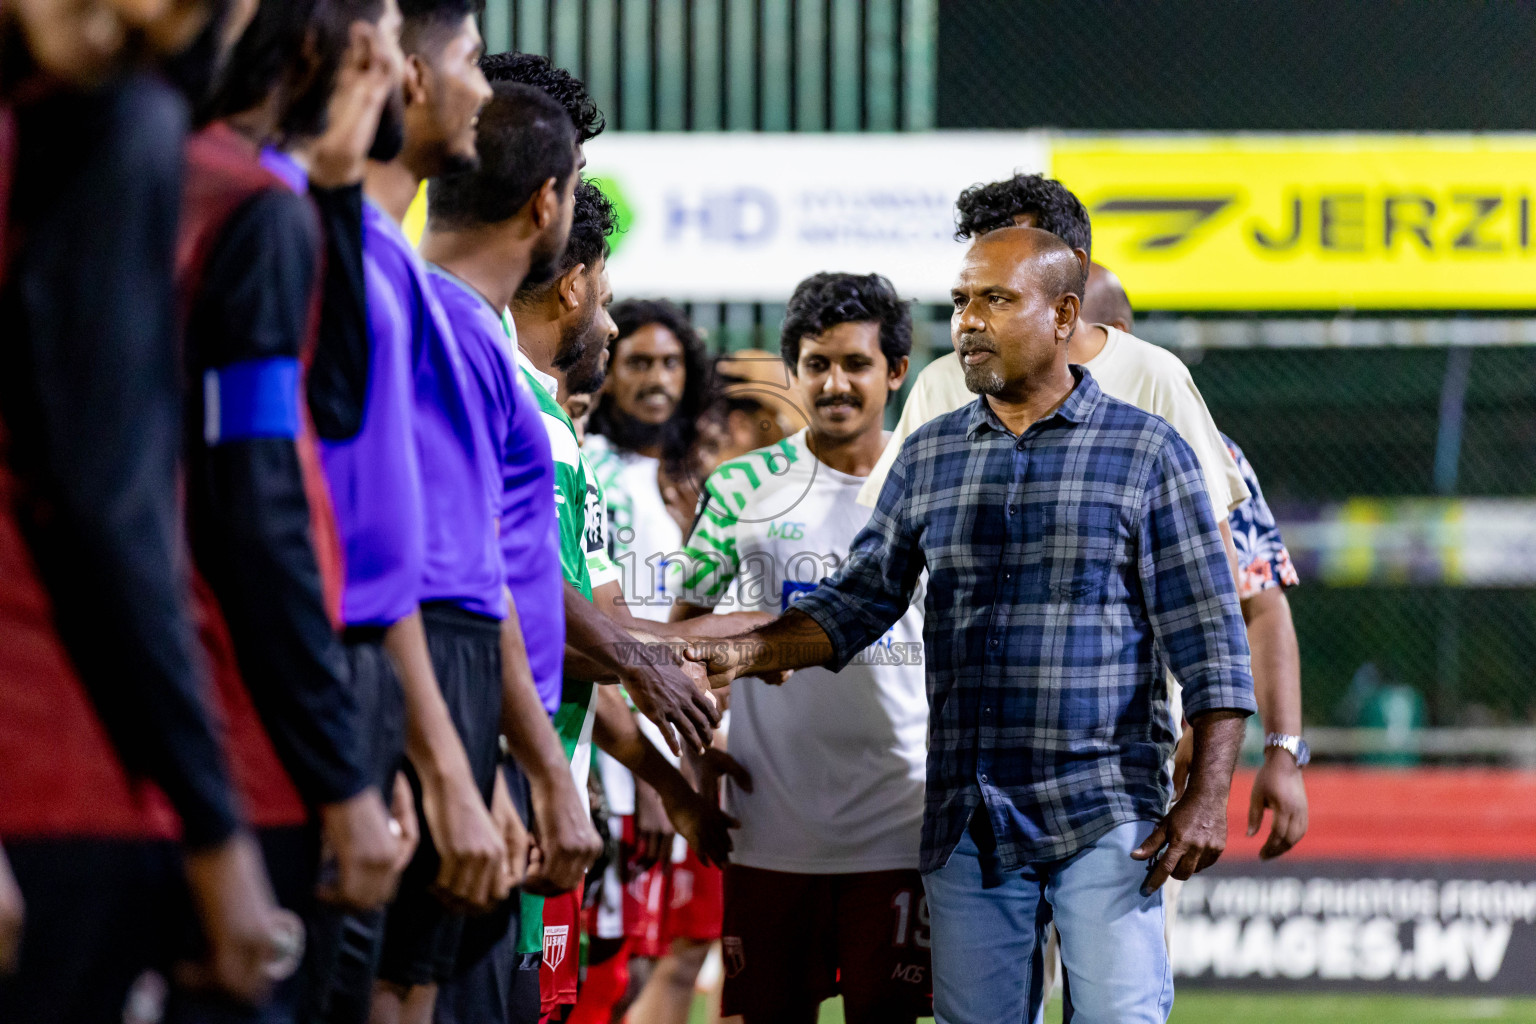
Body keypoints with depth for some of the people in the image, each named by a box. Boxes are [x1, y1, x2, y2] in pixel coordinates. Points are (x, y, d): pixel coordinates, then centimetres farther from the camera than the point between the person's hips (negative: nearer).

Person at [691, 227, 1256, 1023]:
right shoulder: (928, 456, 13)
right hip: (964, 827, 4)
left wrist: (1206, 797, -10)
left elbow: (1208, 641, -2)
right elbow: (858, 601, 15)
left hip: (1102, 816, -4)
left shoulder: (1147, 452, 1)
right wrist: (747, 652, -3)